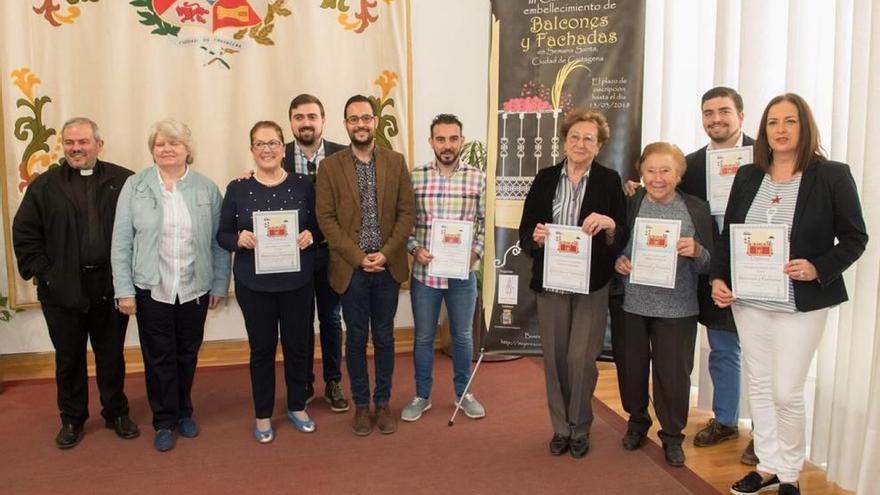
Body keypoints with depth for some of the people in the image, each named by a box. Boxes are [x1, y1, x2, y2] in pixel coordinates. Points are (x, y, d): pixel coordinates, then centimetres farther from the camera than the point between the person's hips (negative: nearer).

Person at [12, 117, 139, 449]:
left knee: (112, 356, 13)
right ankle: (72, 419, 30)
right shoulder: (44, 186, 2)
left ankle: (116, 413, 30)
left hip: (110, 286, -1)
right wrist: (42, 273, -4)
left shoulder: (123, 181, -4)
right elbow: (24, 234, 3)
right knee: (68, 358, 14)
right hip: (62, 290, 1)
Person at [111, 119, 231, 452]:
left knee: (187, 355, 14)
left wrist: (220, 284, 1)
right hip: (151, 289, -1)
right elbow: (121, 243, -2)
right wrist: (123, 290, -6)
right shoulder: (135, 186, -2)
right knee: (159, 358, 8)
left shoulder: (207, 188, 1)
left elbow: (219, 241, 3)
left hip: (195, 289, 1)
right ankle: (164, 421, 24)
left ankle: (184, 412, 34)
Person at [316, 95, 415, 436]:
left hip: (388, 266, 1)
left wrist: (385, 253, -11)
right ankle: (361, 405, 23)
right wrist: (358, 257, -12)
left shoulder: (396, 162, 3)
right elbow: (326, 218, -5)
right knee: (356, 338, 9)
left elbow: (407, 212, 0)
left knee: (384, 337, 11)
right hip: (351, 268, -1)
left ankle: (383, 403, 25)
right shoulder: (330, 167, -1)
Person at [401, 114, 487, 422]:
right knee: (423, 337, 13)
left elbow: (483, 222, 4)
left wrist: (476, 252, -9)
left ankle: (463, 393, 34)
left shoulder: (477, 178, -2)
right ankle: (422, 396, 29)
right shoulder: (415, 177, -3)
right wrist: (415, 248, -12)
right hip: (424, 272, 0)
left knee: (463, 336, 14)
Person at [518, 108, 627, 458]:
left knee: (581, 358, -3)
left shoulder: (609, 181, 0)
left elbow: (624, 236, -1)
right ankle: (560, 427, 27)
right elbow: (524, 232, 5)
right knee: (554, 357, 9)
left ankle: (580, 428, 20)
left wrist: (609, 224, -22)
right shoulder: (545, 179, 6)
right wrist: (535, 236, -17)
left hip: (592, 283, -2)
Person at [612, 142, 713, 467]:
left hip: (676, 309, -1)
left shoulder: (697, 209, 0)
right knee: (631, 368, 13)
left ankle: (672, 436, 29)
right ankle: (637, 422, 39)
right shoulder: (627, 205, 1)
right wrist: (617, 261, -12)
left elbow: (709, 265, 0)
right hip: (630, 305, 1)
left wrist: (696, 251, -21)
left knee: (674, 374, 6)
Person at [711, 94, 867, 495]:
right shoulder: (747, 176, 6)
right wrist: (717, 278, -1)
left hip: (801, 303, -4)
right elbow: (727, 234, 10)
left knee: (786, 392, -3)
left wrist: (818, 268, -19)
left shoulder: (832, 176, -6)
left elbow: (855, 238, -3)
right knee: (758, 386, 13)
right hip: (748, 300, 5)